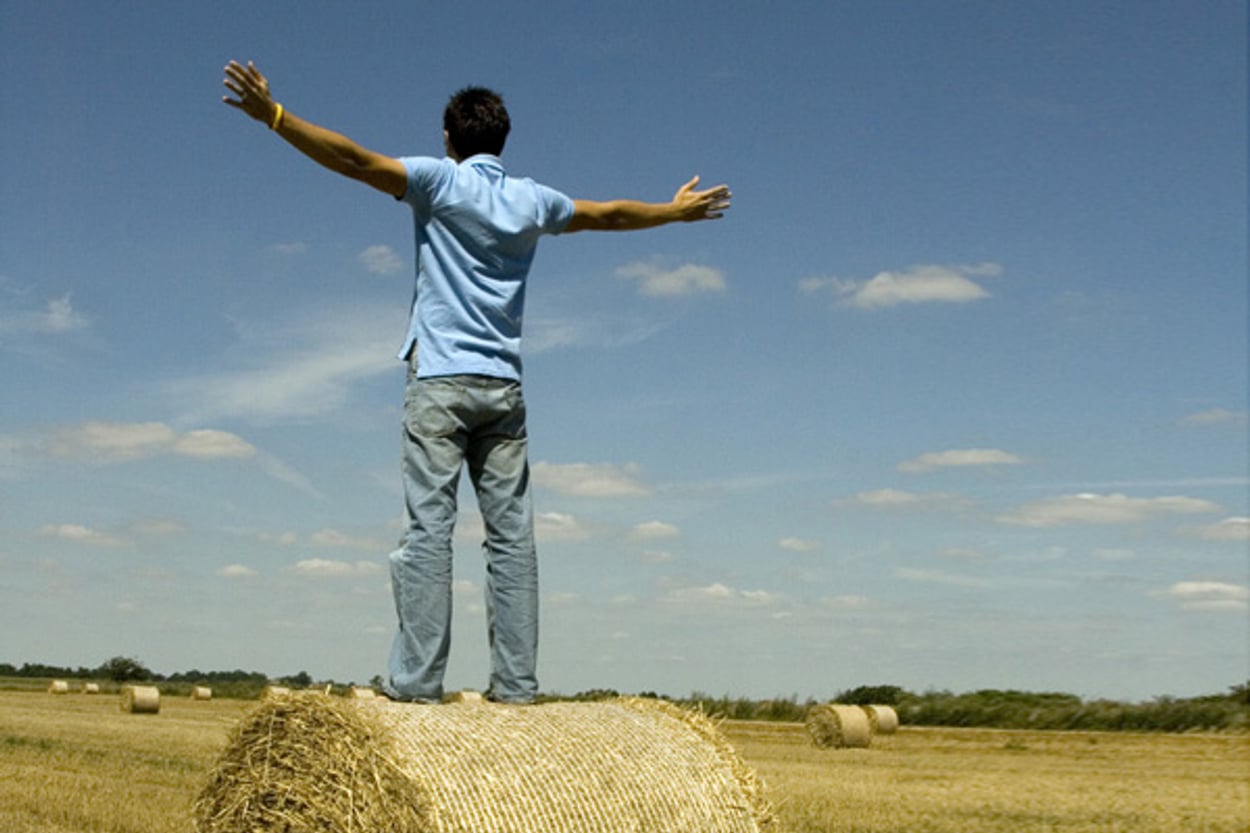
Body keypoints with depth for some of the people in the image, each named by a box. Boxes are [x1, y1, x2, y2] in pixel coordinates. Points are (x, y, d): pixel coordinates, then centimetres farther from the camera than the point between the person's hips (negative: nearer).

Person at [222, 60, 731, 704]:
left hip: (441, 381, -4)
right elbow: (609, 214, 29)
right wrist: (676, 210, 45)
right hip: (504, 386, 4)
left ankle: (416, 678, -10)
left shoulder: (440, 180, 1)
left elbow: (355, 160, -11)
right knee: (512, 531, 2)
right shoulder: (533, 201, 15)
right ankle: (515, 682, 2)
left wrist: (271, 115, -12)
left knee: (429, 525, -8)